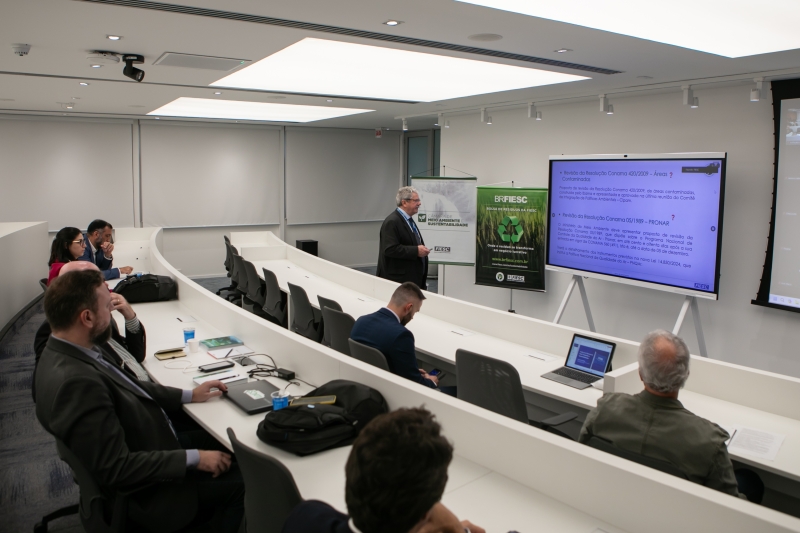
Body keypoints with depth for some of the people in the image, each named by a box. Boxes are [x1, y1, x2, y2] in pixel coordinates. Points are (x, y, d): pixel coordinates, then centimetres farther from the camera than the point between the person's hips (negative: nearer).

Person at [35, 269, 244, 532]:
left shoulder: (65, 354, -4)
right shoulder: (76, 382, -34)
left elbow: (126, 389, 10)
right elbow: (117, 469, -30)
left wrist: (188, 395, 6)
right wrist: (193, 459, -23)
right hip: (147, 493, -9)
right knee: (239, 480, -4)